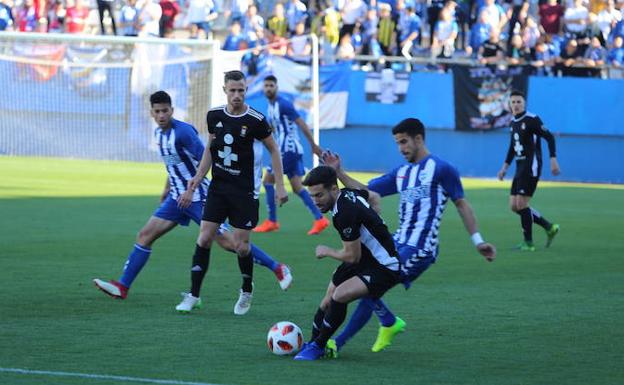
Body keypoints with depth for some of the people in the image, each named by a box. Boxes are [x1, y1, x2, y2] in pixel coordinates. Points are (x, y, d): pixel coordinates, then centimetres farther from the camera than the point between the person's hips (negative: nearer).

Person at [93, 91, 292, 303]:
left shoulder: (183, 131, -18)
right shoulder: (159, 133, 8)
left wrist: (191, 190, -24)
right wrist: (167, 188, 27)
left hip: (198, 197, -8)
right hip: (177, 197, 8)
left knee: (227, 241, -9)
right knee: (145, 235, 2)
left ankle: (277, 268, 1)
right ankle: (122, 287, 7)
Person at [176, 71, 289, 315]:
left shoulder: (256, 120, -13)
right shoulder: (214, 116, -1)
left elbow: (273, 150, -1)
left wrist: (279, 185, -5)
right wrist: (199, 176, 4)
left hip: (245, 191, -4)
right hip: (218, 186, 4)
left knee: (240, 245, -3)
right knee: (204, 238, -5)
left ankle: (247, 291, 24)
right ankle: (193, 295, 2)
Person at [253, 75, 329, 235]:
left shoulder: (283, 104, -13)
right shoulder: (271, 106, 15)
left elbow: (301, 124, -15)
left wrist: (314, 145, -17)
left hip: (287, 149, -9)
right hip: (292, 150, 9)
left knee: (268, 181, -3)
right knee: (297, 187, 6)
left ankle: (272, 221, 2)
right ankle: (320, 219, 2)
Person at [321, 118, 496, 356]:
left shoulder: (441, 169, -4)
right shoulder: (401, 173, 17)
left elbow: (461, 204, -1)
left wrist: (478, 241, -3)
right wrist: (339, 173, 5)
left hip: (420, 250, -8)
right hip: (398, 243, 8)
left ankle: (338, 344, -11)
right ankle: (390, 324, 24)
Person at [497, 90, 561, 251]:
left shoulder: (531, 119, -11)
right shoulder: (513, 122, 14)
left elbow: (549, 137, -14)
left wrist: (553, 160, -20)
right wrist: (505, 167, 22)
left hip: (531, 166, -9)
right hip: (520, 167, 9)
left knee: (521, 204, -10)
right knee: (514, 206, 7)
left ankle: (528, 243, 0)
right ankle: (549, 228, 17)